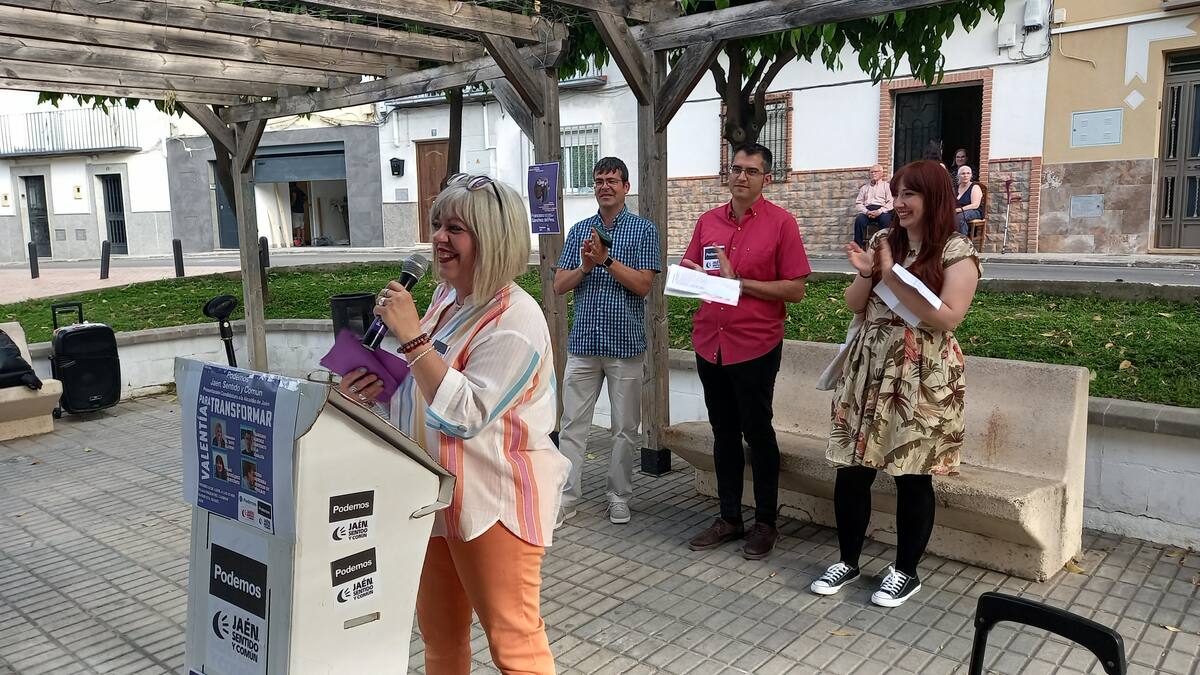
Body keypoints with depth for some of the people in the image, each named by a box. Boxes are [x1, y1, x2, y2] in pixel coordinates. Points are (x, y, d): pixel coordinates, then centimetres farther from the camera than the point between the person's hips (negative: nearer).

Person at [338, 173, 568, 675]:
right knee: (438, 632, 21)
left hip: (494, 501, -9)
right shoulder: (447, 296, 6)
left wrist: (412, 336, -28)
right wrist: (375, 388, 1)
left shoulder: (514, 321, -21)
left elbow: (465, 415, -28)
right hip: (435, 492, 9)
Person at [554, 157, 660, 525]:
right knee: (572, 424, 4)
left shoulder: (643, 229, 1)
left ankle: (620, 498, 20)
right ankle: (566, 497, 12)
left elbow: (643, 285, -9)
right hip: (583, 342, 3)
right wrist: (585, 266, -12)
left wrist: (607, 260, -18)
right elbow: (559, 285, 5)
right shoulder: (580, 230, 10)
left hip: (625, 343, -3)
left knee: (625, 427, 7)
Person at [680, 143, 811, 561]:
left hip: (756, 345, -5)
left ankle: (765, 522, 20)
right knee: (723, 432, 14)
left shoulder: (781, 223, -6)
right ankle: (729, 518, 26)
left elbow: (795, 290, -9)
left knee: (757, 432, 5)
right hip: (710, 342, 5)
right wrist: (694, 276, -8)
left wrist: (738, 281, -15)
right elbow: (688, 272, 15)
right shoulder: (707, 222, 8)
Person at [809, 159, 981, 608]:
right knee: (851, 470, 6)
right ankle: (848, 560, 23)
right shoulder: (883, 241, 10)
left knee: (912, 476, 4)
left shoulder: (957, 253, -6)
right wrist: (866, 274, -9)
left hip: (922, 378, -5)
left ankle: (906, 571, 22)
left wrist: (893, 278, -18)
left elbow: (947, 320, -16)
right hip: (868, 368, 5)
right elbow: (854, 306, 11)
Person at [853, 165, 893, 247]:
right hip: (867, 210, 2)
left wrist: (879, 211, -15)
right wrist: (866, 211, -7)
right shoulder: (865, 187, 25)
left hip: (882, 211, -2)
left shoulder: (886, 185, 17)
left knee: (885, 219, -37)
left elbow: (890, 203, 3)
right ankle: (858, 246, -34)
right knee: (859, 219, -31)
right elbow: (858, 203, 14)